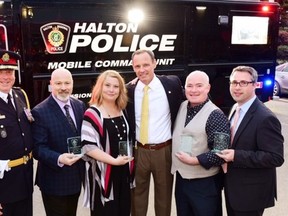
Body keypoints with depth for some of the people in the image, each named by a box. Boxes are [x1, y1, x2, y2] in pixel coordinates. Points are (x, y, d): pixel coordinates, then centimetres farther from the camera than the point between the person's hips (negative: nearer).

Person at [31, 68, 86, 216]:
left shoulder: (80, 105, 3)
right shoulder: (40, 112, -16)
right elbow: (38, 148, -18)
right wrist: (58, 159, -34)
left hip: (76, 176, 6)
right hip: (54, 179, -6)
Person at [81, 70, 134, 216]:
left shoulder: (123, 111, 8)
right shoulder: (93, 114, -13)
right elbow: (88, 146, -19)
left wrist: (128, 161, 10)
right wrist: (114, 160, -22)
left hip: (123, 173, 6)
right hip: (103, 175, -6)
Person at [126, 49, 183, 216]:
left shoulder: (172, 83, -6)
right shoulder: (129, 90, -2)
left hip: (165, 150, -1)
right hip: (139, 151, 1)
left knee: (164, 196, 15)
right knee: (137, 195, 15)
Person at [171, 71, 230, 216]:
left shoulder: (216, 116, -17)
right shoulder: (181, 107, 4)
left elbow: (221, 153, -21)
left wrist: (194, 160, -19)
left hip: (205, 183, -6)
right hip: (181, 178, 7)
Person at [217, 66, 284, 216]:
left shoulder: (265, 118, -23)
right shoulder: (235, 109, 5)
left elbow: (276, 158, -26)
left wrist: (236, 156, -28)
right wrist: (227, 153, 1)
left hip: (251, 193, -8)